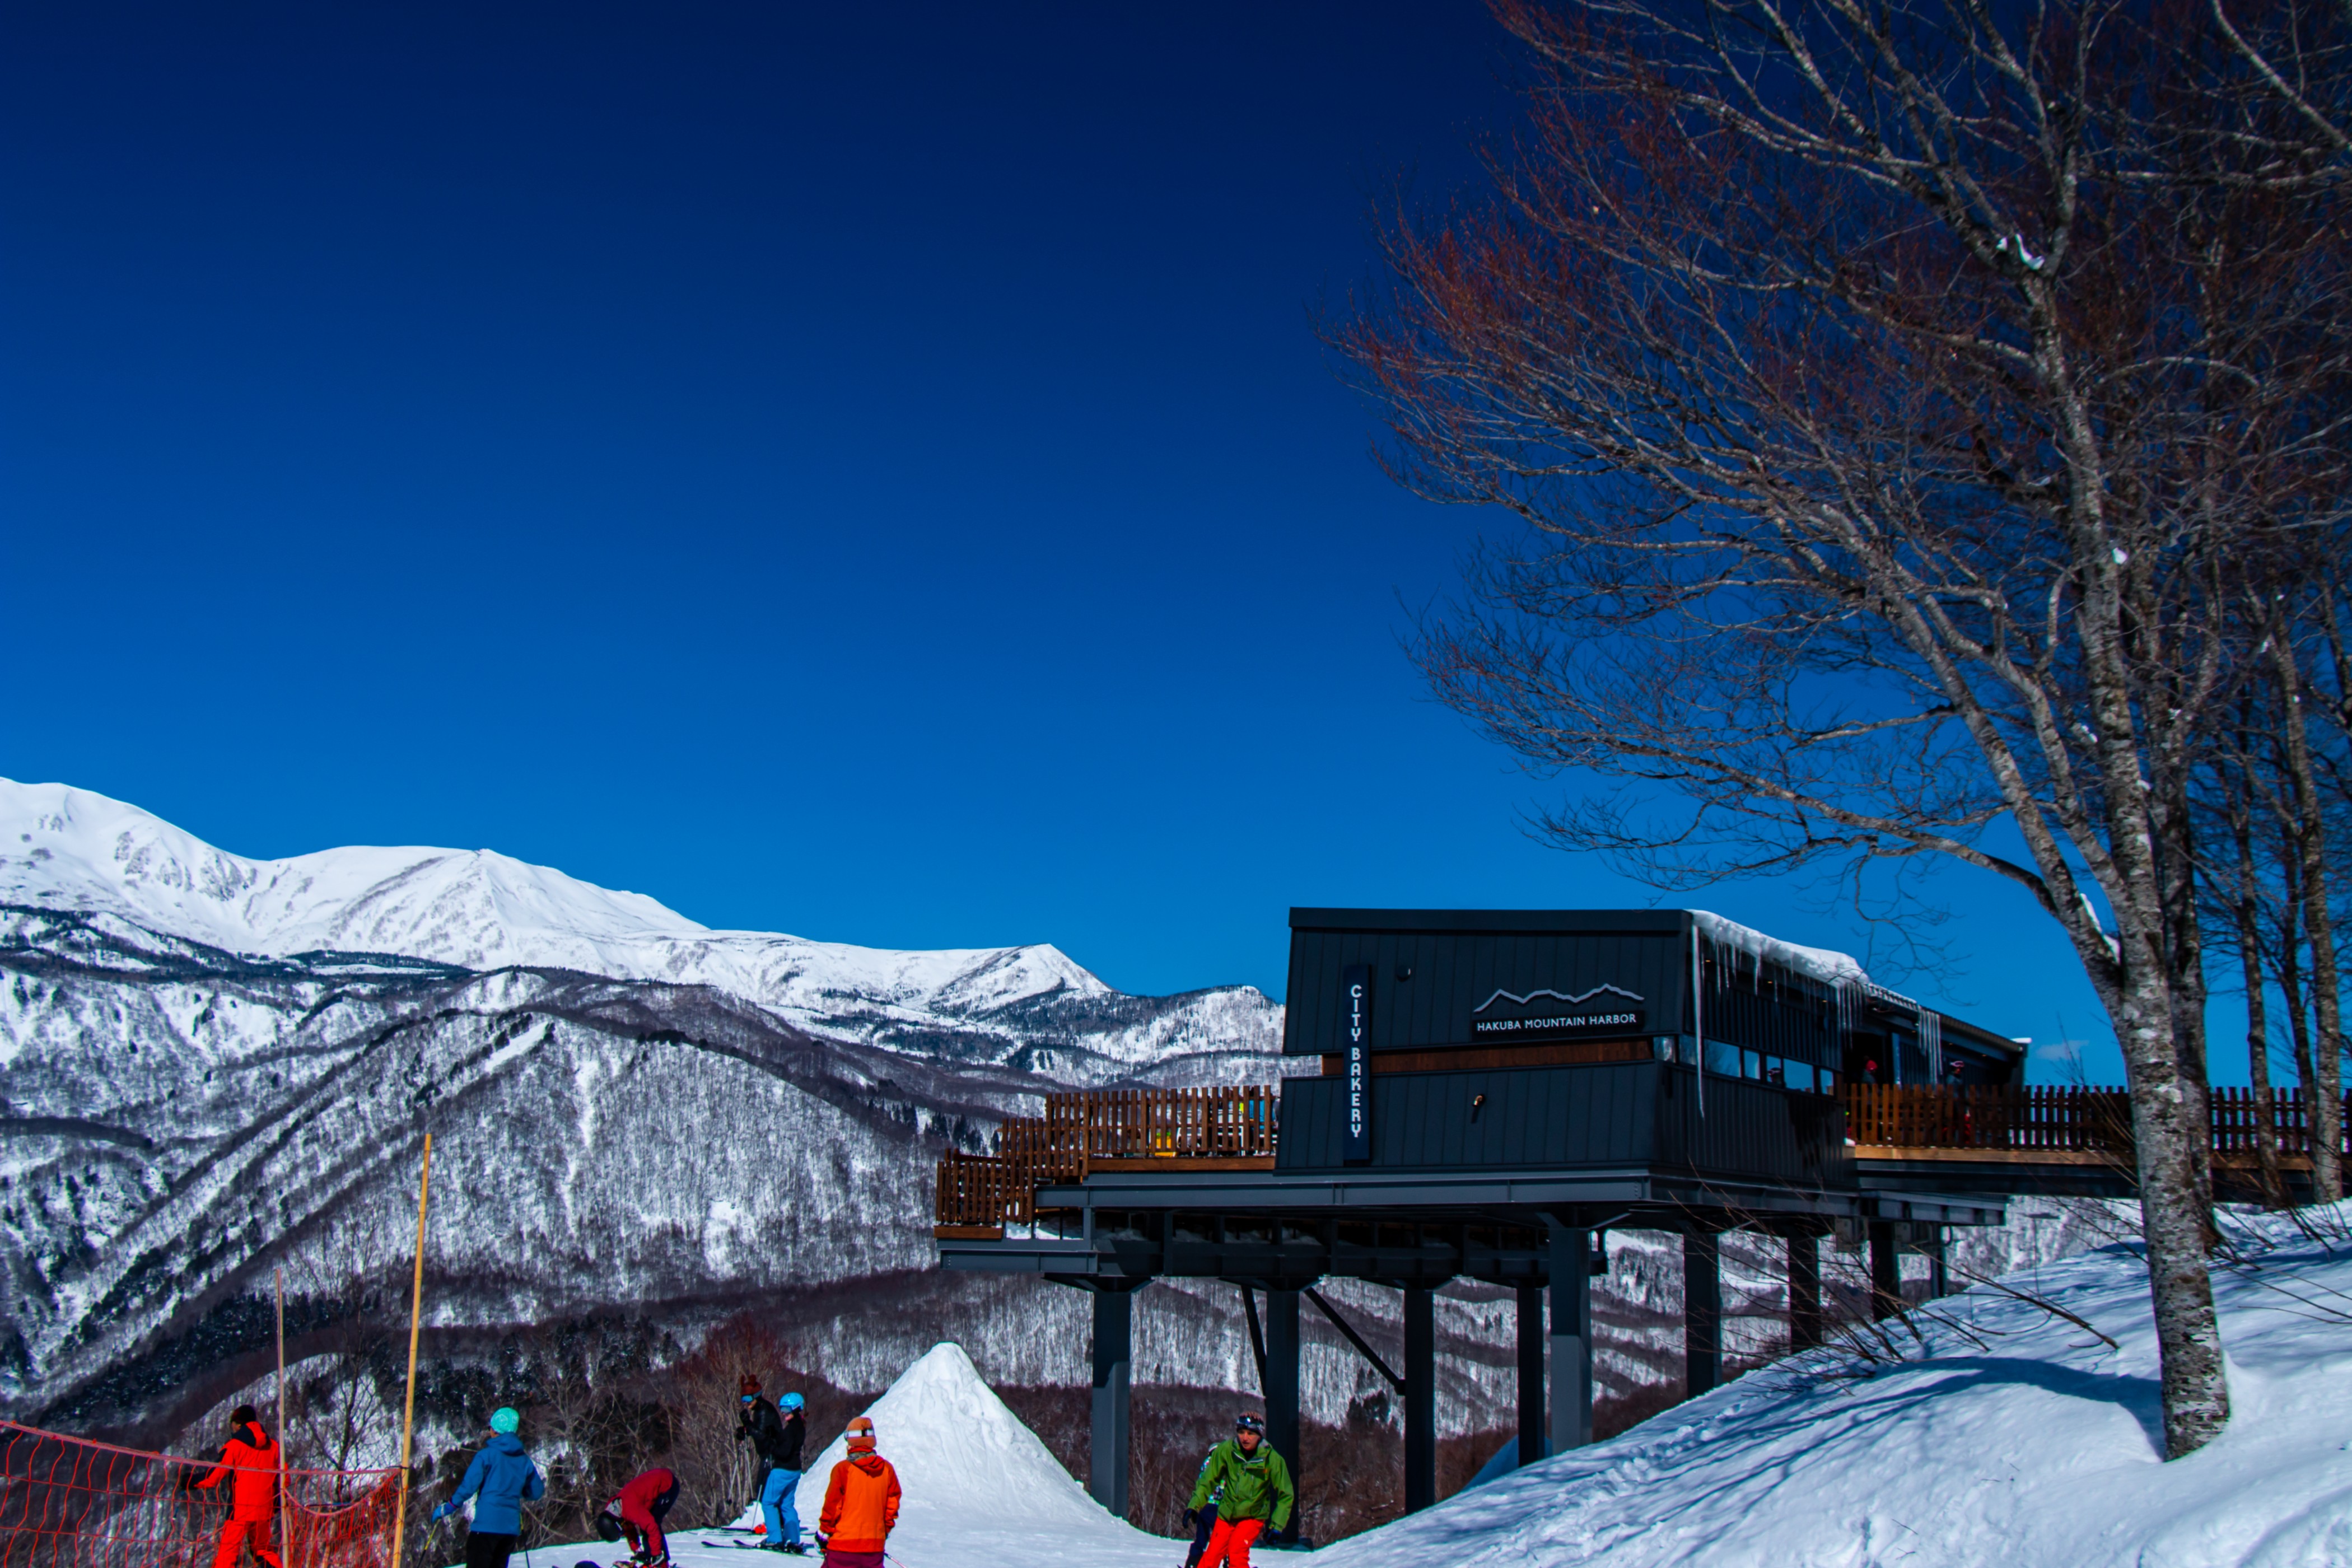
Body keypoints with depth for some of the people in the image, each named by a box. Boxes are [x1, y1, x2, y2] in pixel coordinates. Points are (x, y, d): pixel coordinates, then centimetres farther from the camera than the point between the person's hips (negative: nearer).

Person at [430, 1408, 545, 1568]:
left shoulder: (487, 1455, -5)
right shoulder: (524, 1461, 10)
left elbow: (468, 1486, -12)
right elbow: (536, 1493, 15)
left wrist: (447, 1508, -1)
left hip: (486, 1525, -6)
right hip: (512, 1528, 6)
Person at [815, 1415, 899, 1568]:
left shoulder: (843, 1469, -11)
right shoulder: (886, 1469, 1)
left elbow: (833, 1506, -7)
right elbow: (892, 1504, 8)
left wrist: (823, 1533, 5)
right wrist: (885, 1531, 21)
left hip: (843, 1544, -4)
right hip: (875, 1546, 4)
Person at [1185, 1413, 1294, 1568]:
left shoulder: (1272, 1459, -18)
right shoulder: (1226, 1450, -16)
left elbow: (1286, 1495, -7)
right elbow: (1209, 1480, -6)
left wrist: (1277, 1525, -14)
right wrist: (1194, 1506, -16)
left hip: (1253, 1516, -2)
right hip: (1227, 1514, 2)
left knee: (1237, 1553, -21)